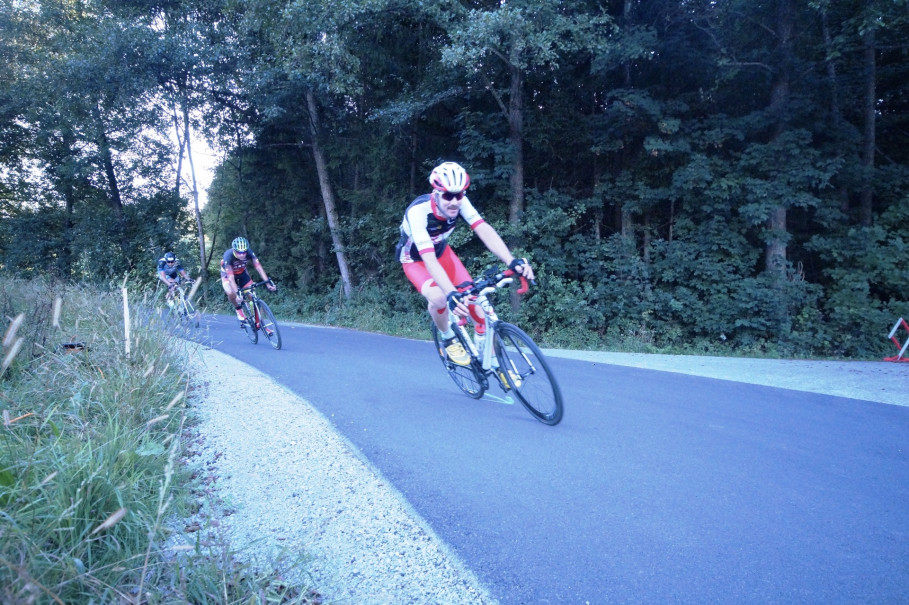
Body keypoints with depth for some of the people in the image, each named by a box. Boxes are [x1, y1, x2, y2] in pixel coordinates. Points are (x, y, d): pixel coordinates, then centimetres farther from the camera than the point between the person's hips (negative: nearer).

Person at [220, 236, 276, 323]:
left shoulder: (249, 253, -30)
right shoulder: (228, 256, -37)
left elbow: (258, 267, -34)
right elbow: (231, 277, -41)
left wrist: (268, 282, -46)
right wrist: (237, 293, -51)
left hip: (242, 273, 3)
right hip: (228, 274, -2)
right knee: (231, 293, -31)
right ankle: (239, 310, -1)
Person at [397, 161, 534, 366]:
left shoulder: (460, 202, -25)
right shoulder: (418, 211, -38)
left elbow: (484, 230, -36)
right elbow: (429, 260, -47)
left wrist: (512, 261, -52)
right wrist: (451, 293, -61)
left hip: (442, 252, 4)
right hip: (416, 259, -4)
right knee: (439, 297, -32)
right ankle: (449, 339, -2)